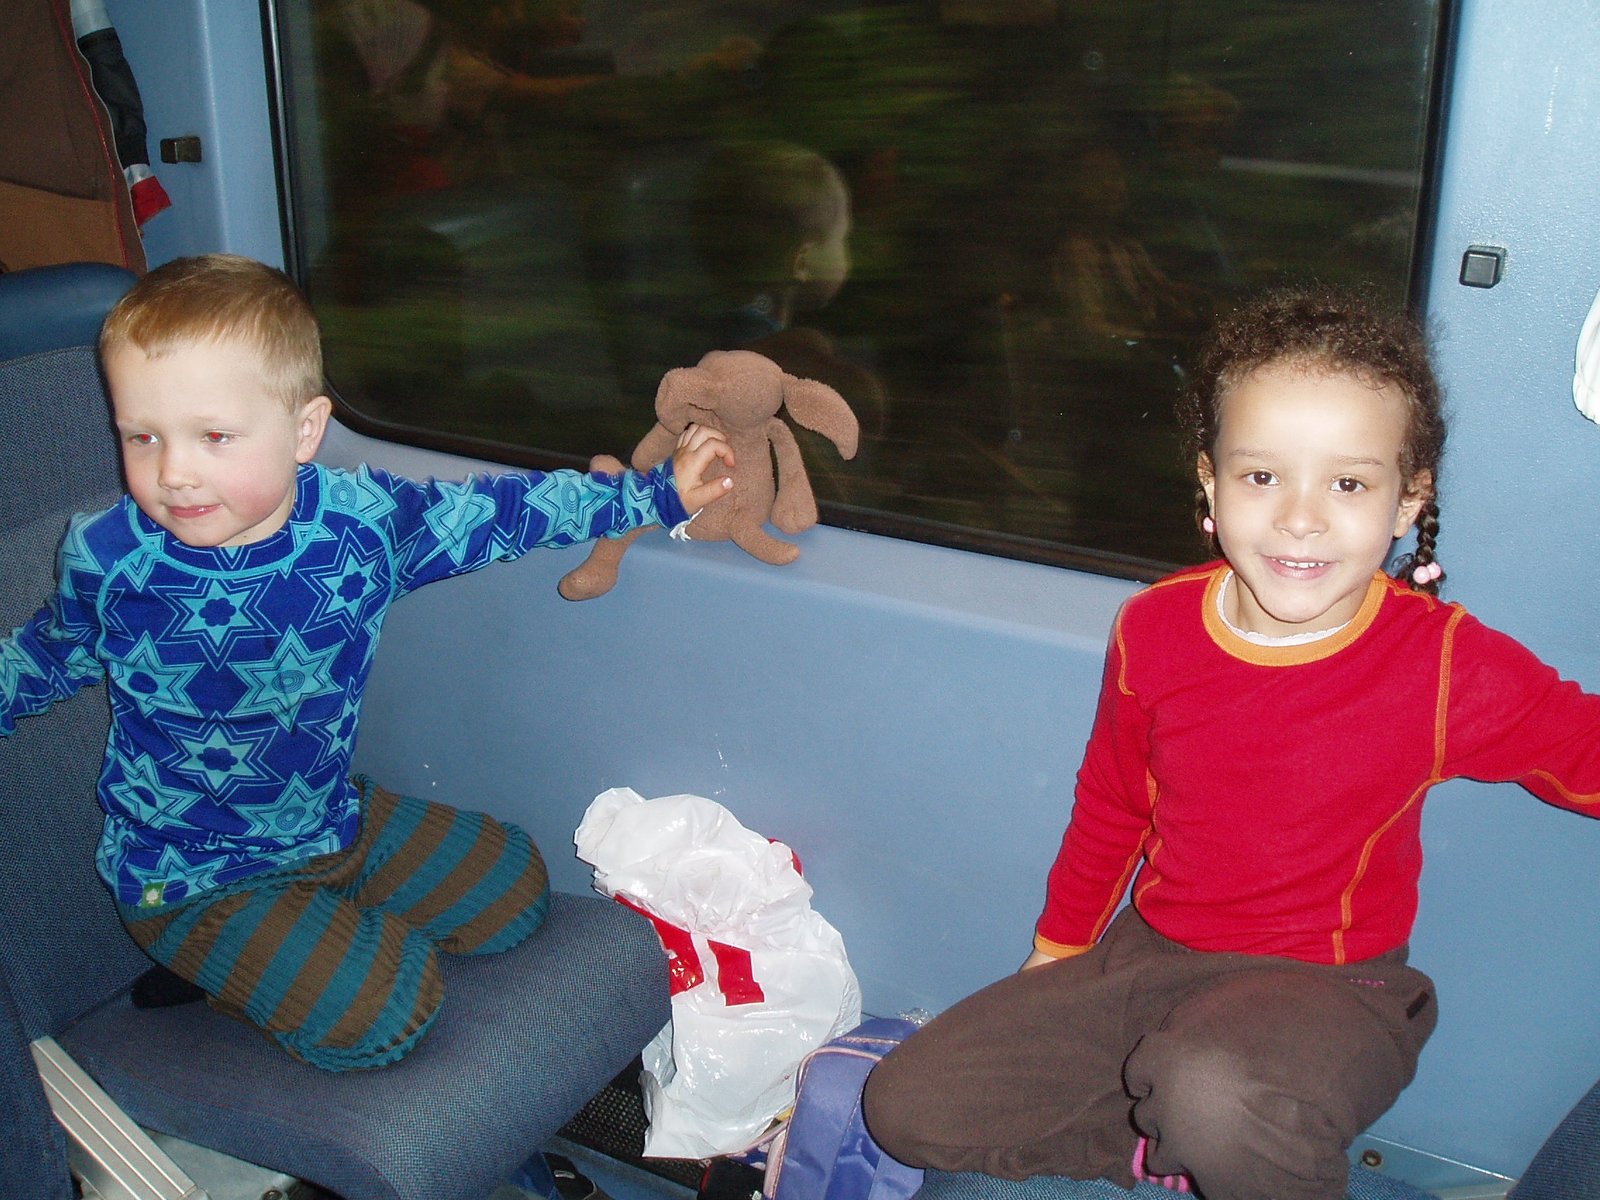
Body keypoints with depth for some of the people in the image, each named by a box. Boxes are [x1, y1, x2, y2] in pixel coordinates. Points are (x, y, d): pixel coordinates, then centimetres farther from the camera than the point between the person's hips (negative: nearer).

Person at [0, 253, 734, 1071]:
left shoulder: (363, 519, -15)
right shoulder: (105, 560, -18)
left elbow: (492, 511, 0)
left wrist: (658, 493, 2)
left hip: (334, 816, 4)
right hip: (191, 876, -4)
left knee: (510, 890, 9)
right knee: (378, 1015, -19)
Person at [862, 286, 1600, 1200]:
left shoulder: (1449, 665, -17)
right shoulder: (1155, 628, -6)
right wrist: (1057, 952, 19)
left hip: (1325, 986, -4)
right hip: (1147, 953, 5)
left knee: (1216, 1093, -41)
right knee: (908, 1107, -1)